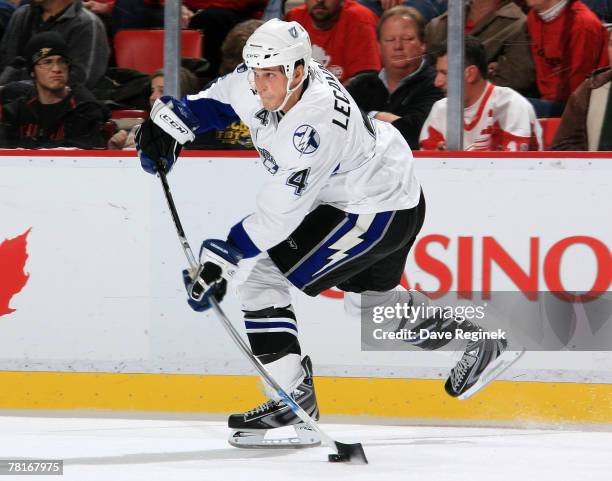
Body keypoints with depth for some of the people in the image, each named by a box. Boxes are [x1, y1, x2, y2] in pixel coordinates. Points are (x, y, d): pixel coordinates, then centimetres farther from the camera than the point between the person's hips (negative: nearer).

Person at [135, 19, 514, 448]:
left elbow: (281, 211, -34)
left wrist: (224, 256, -33)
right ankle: (474, 340, 47)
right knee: (368, 298, 32)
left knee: (257, 275, -13)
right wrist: (174, 119, -2)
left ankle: (293, 401, -13)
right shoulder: (265, 77, -10)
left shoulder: (317, 120, -34)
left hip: (379, 214, -10)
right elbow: (219, 100, 13)